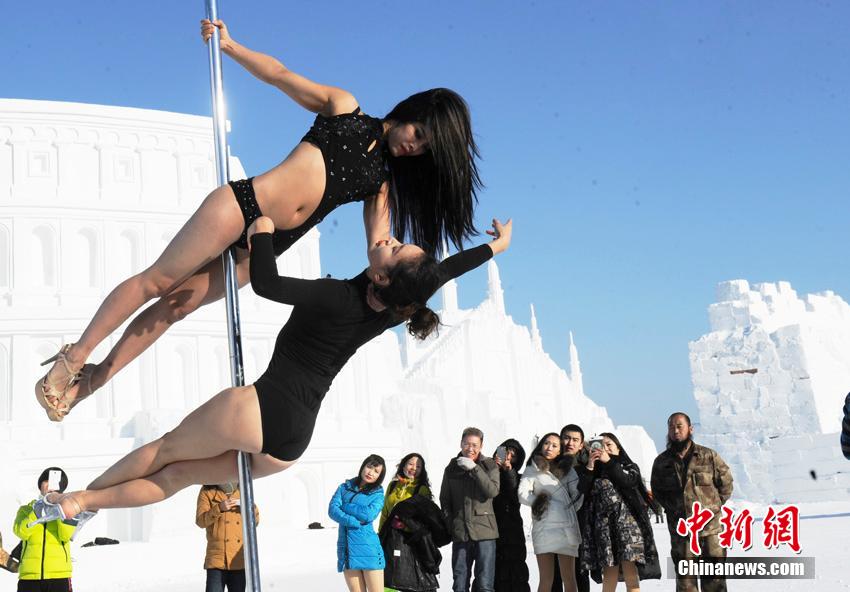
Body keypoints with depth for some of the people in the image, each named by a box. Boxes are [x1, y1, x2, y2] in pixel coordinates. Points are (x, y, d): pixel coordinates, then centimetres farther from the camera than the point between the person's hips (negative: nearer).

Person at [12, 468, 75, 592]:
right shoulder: (26, 510, 16)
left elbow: (66, 535, -5)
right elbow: (21, 532, -5)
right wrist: (37, 512, -14)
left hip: (59, 575, -1)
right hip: (29, 575, 1)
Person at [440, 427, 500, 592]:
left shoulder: (489, 466, 5)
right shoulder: (452, 468, 11)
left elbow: (493, 491, -11)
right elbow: (444, 499, 15)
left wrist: (474, 468, -17)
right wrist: (450, 523, 5)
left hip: (484, 530, -2)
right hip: (460, 532, 3)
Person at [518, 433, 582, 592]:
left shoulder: (567, 469, 17)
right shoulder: (532, 469, 9)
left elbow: (578, 494, 11)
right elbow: (523, 495, -3)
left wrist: (569, 511, 3)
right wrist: (542, 502, -6)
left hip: (566, 527, 2)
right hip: (544, 527, -2)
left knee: (569, 578, -1)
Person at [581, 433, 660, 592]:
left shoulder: (630, 467, 16)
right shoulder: (596, 471, 19)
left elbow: (628, 481, -7)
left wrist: (609, 462, -4)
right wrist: (590, 466, -3)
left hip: (627, 521, -1)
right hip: (604, 524, 1)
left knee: (630, 568, -12)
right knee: (609, 572, -6)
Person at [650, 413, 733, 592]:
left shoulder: (709, 456, -2)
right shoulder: (661, 462, 4)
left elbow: (726, 482, 8)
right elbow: (656, 490, 18)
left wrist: (713, 506, 3)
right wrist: (671, 509, 8)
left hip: (710, 526, -2)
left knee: (714, 577, 2)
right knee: (685, 577, 6)